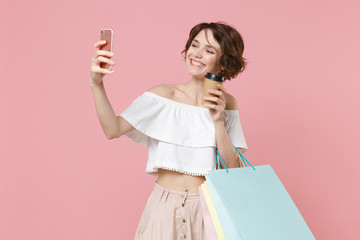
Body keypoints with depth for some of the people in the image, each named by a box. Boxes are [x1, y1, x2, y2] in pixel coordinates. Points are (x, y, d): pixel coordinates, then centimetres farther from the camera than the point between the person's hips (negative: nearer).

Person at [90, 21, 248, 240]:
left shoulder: (227, 104, 0)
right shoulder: (164, 95, -4)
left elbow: (233, 170, -4)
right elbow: (113, 129, -14)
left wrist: (218, 121, -14)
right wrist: (97, 84, -25)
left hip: (207, 207, 1)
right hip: (165, 205, -1)